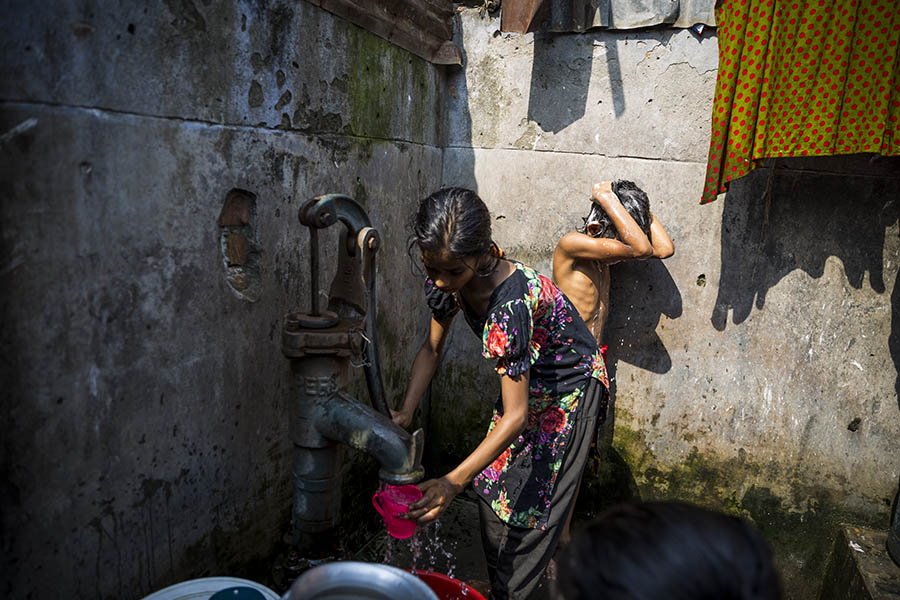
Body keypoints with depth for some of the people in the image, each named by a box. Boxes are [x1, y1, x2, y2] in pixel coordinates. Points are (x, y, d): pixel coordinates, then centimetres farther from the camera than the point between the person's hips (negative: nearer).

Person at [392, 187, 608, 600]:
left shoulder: (511, 302, -42)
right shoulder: (445, 281, -19)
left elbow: (515, 417, -37)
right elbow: (431, 349, -5)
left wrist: (453, 482, -42)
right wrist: (405, 412, -18)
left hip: (569, 387, -7)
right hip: (525, 378, 7)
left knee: (533, 503, 2)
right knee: (495, 487, 16)